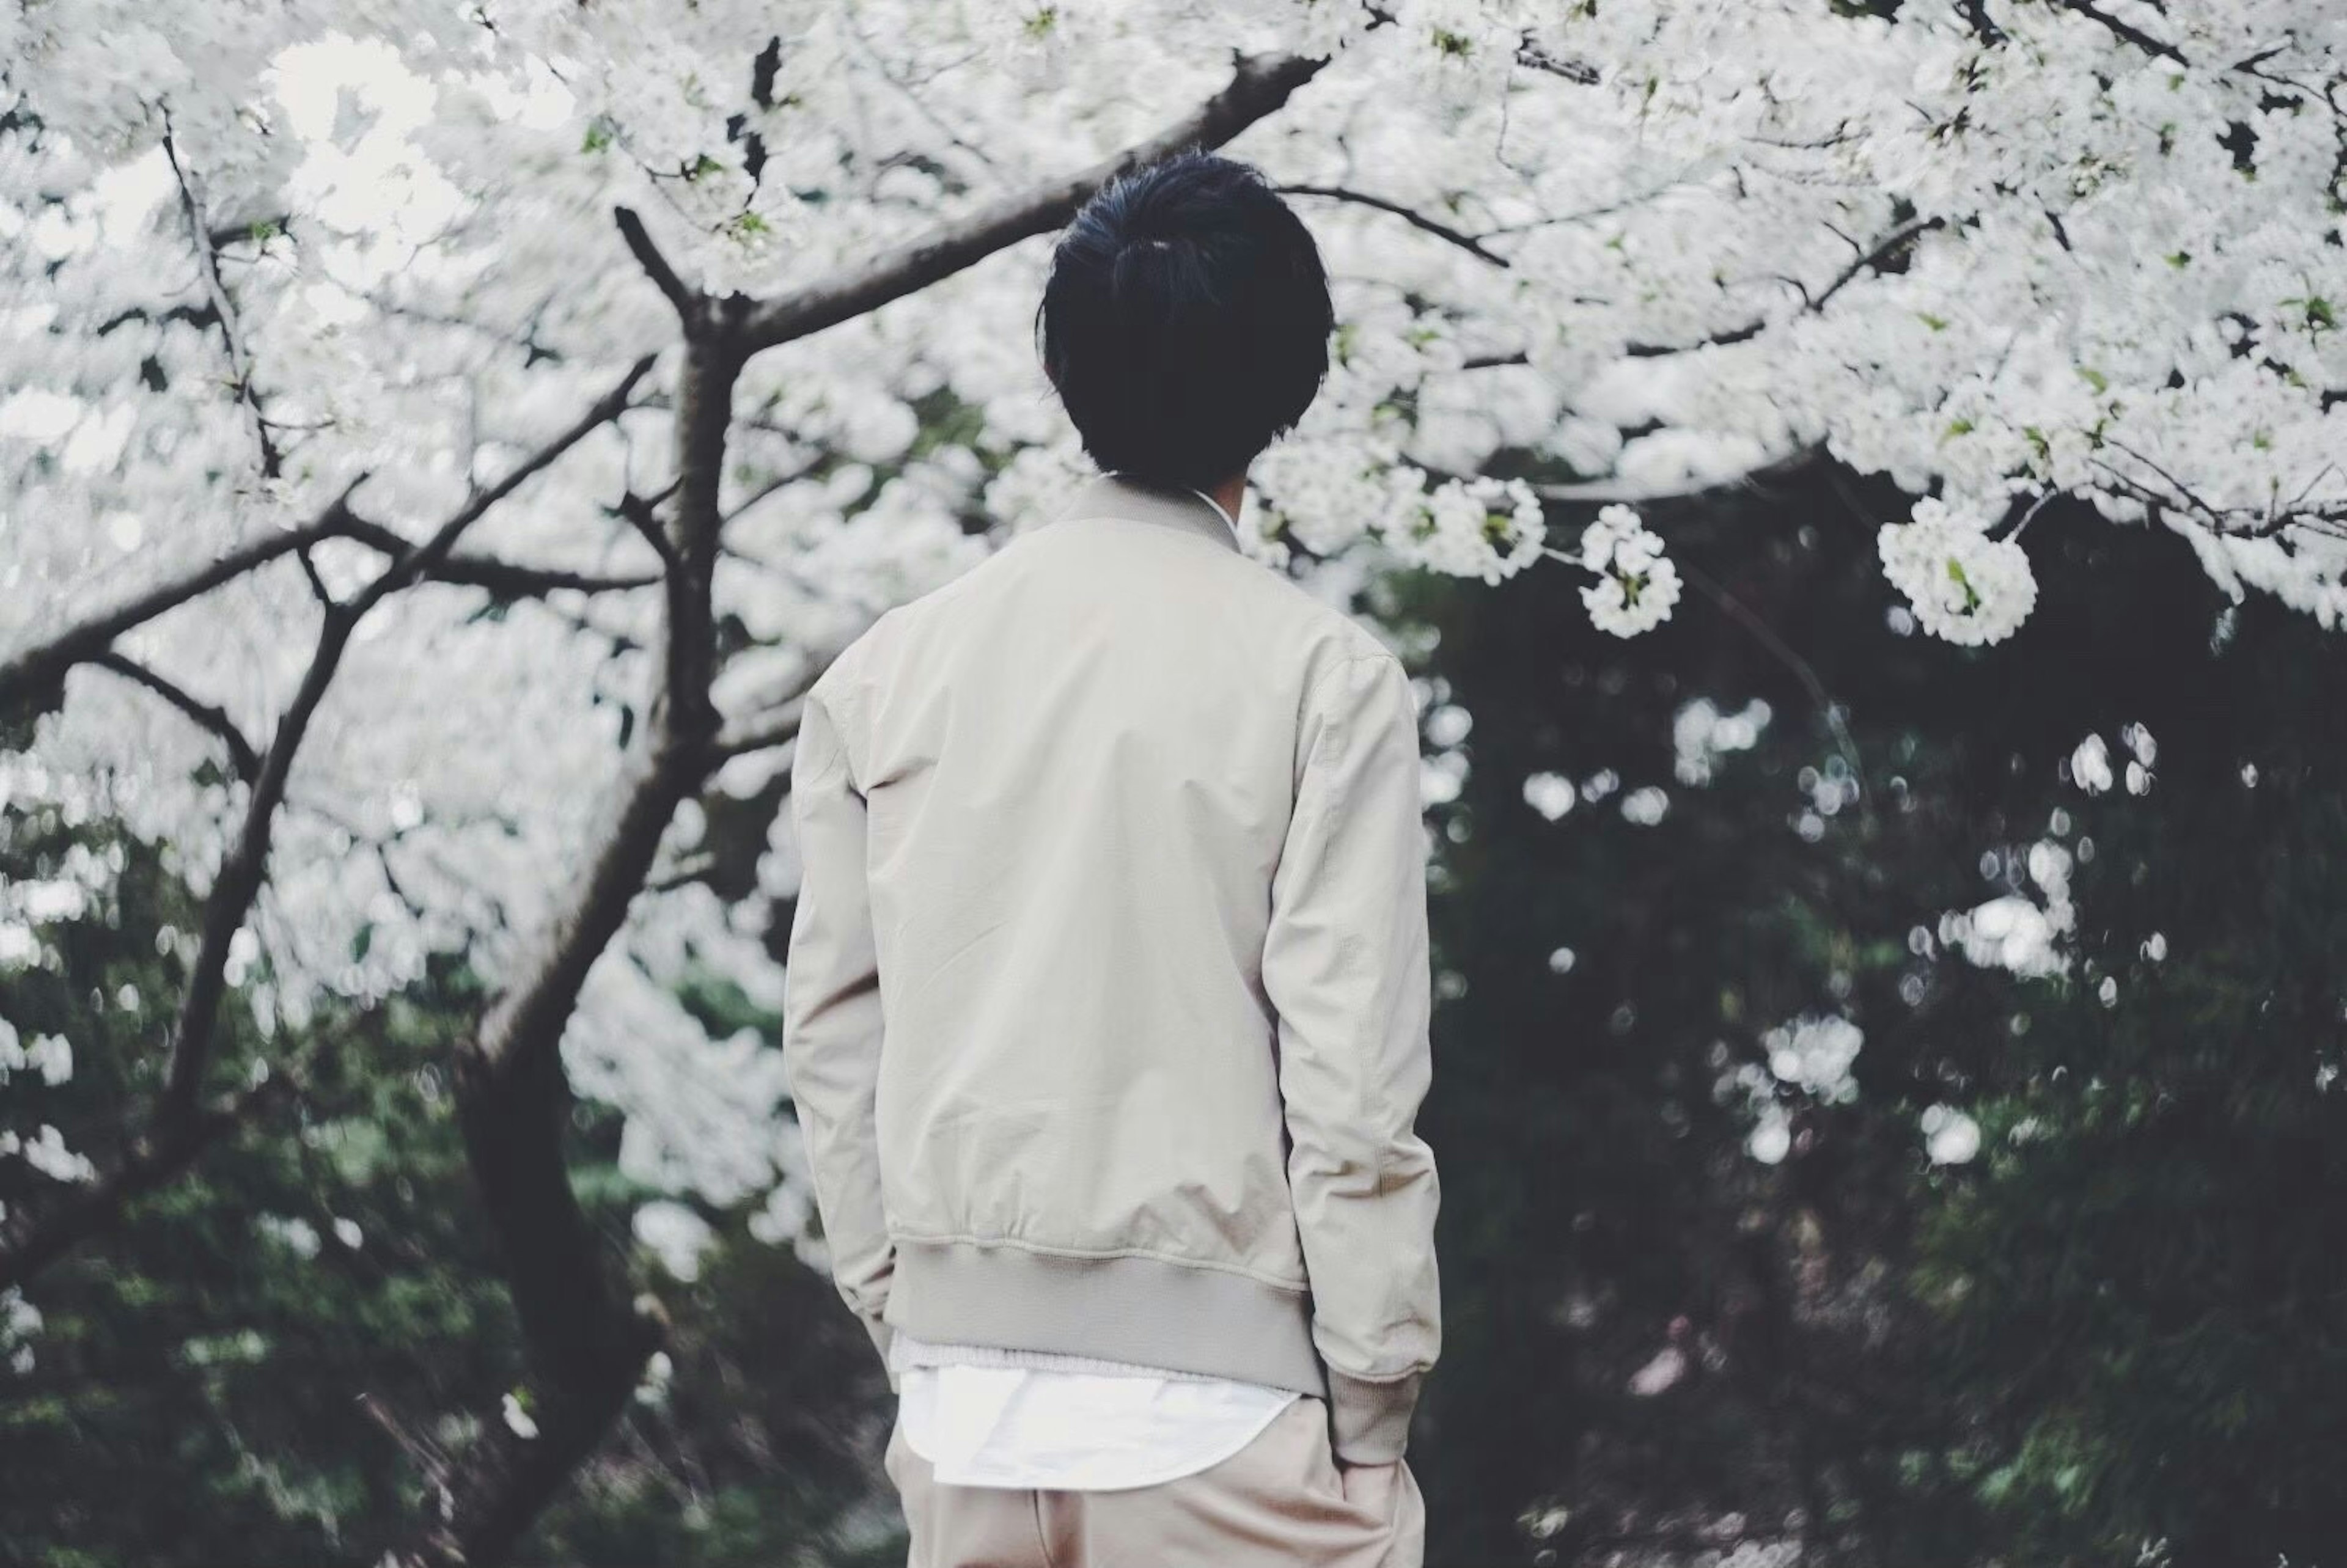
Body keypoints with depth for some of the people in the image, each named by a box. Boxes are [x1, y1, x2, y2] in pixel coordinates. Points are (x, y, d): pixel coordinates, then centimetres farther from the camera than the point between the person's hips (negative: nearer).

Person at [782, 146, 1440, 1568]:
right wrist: (1371, 1407, -3)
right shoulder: (1322, 675, -8)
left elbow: (833, 1035, 6)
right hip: (1226, 1399, -4)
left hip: (967, 1399, 5)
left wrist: (902, 1317, 15)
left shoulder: (886, 672, 4)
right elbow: (1353, 1077, -11)